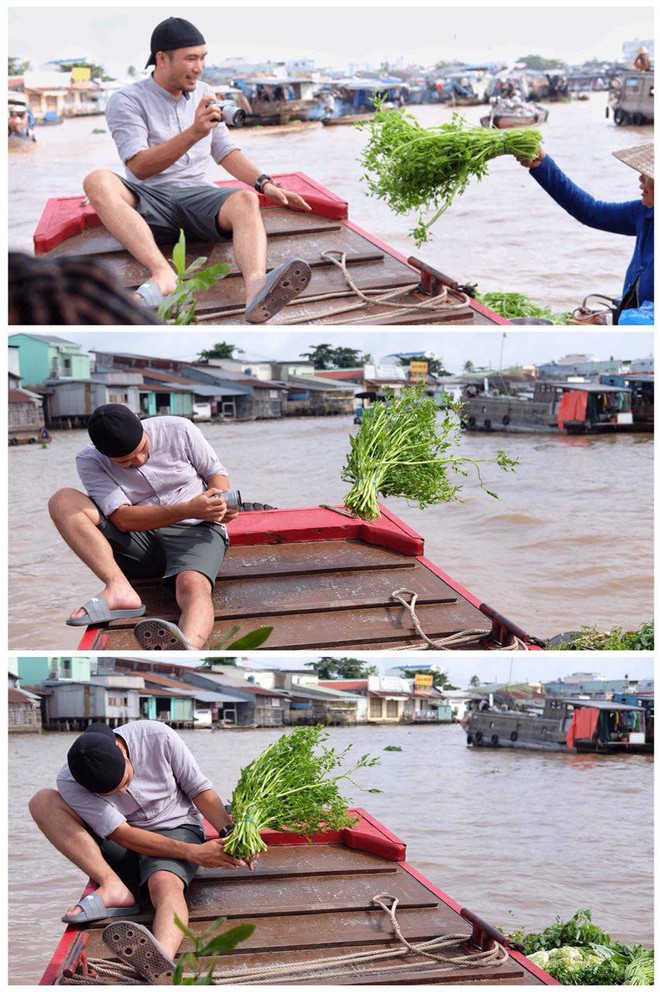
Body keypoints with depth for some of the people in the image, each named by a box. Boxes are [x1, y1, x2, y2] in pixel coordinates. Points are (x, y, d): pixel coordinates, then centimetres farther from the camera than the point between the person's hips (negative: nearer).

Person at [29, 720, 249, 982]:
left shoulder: (157, 737, -20)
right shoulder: (70, 783, -22)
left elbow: (199, 788, -8)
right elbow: (123, 836, -24)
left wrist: (230, 832, -23)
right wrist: (193, 853, -30)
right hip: (120, 851, 2)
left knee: (165, 883, -39)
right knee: (42, 801, -20)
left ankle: (159, 962, -74)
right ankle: (114, 889, -32)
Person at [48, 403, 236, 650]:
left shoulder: (178, 430, -5)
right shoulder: (89, 462, -8)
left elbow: (216, 472, 8)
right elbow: (123, 519, -18)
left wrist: (220, 503, -17)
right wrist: (188, 509, -29)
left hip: (194, 530, -2)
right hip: (138, 540, 2)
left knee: (194, 585, -39)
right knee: (62, 500, -19)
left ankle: (186, 650, -75)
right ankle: (119, 589, -37)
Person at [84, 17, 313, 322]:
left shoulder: (203, 95, 18)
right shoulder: (126, 101, -1)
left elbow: (226, 152, 23)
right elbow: (139, 167, -12)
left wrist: (266, 185, 7)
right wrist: (193, 133, -22)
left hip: (198, 197, 3)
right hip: (150, 201, -3)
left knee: (245, 200, -31)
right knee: (98, 181, -34)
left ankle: (256, 289, -63)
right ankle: (162, 274, -52)